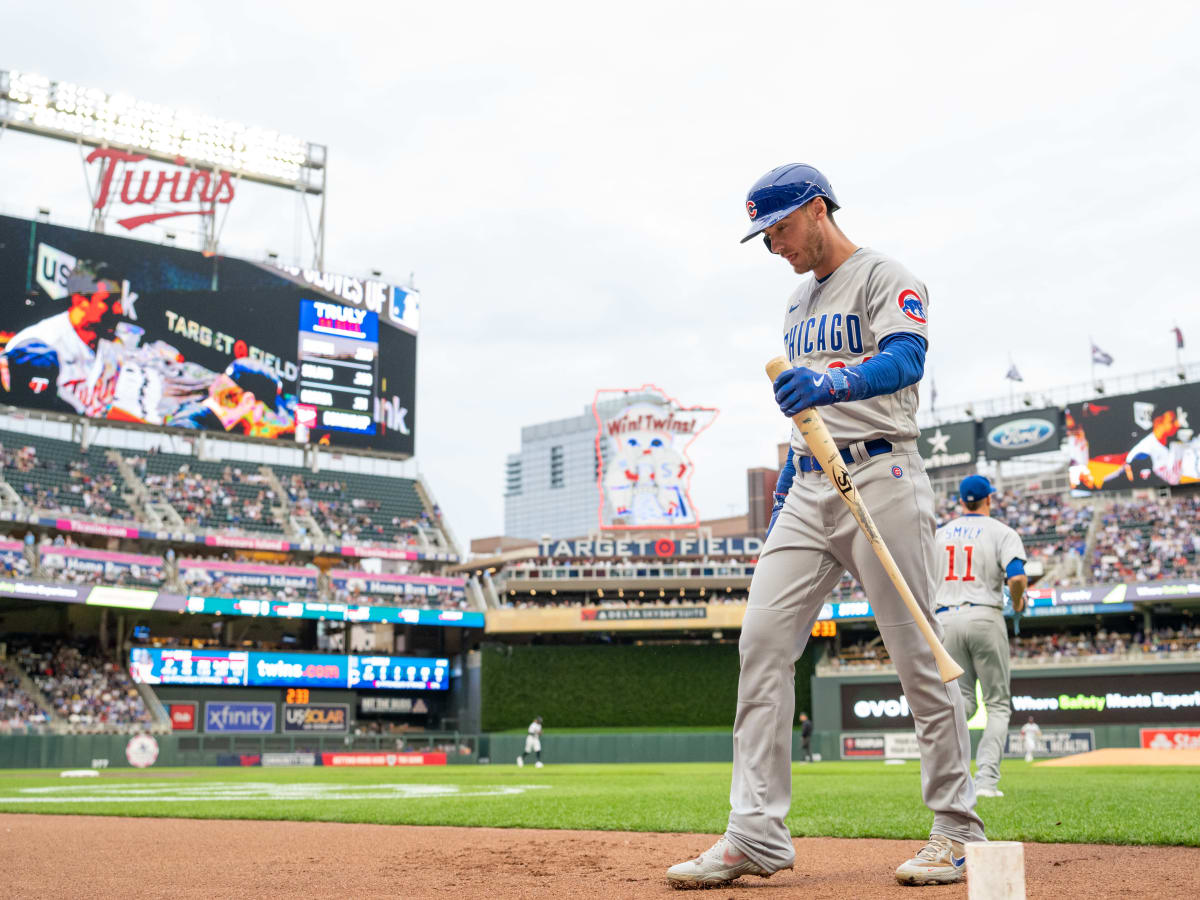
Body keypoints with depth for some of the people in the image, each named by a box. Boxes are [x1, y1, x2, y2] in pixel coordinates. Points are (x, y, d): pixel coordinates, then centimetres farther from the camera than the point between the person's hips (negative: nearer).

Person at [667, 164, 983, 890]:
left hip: (880, 481, -7)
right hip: (809, 488, 7)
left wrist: (834, 382, -42)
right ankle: (757, 836, -4)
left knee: (918, 654, -3)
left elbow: (906, 359, -23)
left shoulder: (885, 278, -2)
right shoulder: (798, 305, 22)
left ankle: (957, 828, 11)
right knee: (763, 640, -5)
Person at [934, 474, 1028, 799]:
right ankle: (986, 779, -7)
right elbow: (1016, 577, -16)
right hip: (984, 617, -3)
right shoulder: (1001, 532, 0)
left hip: (945, 619, 3)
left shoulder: (939, 534, 12)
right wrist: (1018, 603, 4)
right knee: (998, 704, 7)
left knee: (961, 700, 11)